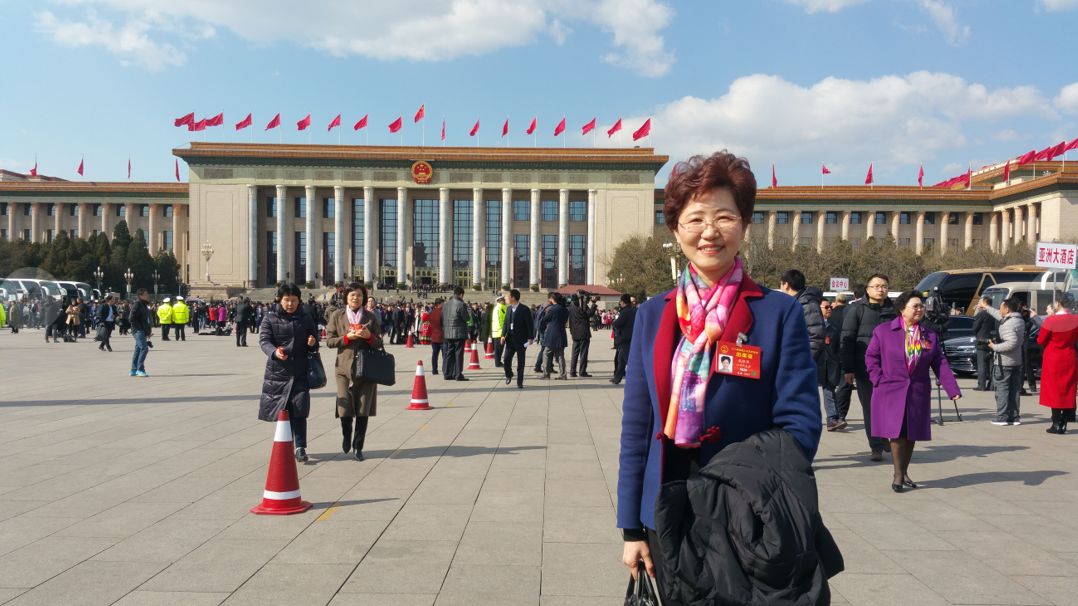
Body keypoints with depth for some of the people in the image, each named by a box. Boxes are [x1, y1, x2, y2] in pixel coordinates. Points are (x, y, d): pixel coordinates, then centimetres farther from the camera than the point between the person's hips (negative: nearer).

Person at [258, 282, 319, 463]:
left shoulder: (305, 319, 8)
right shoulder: (270, 318, 2)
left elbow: (313, 346, 16)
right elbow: (263, 340, -9)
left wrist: (313, 344, -9)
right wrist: (274, 352, -30)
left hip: (300, 372, 0)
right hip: (277, 371, 0)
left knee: (299, 410, -6)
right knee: (281, 410, 9)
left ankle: (300, 447, 0)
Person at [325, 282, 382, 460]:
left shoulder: (371, 317, 7)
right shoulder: (337, 316, 5)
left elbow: (379, 343, 9)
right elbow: (329, 341, 2)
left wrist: (369, 336, -12)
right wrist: (347, 337, -12)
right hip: (344, 367, -1)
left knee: (363, 410, 1)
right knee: (345, 408, -4)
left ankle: (358, 447, 14)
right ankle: (346, 435, 27)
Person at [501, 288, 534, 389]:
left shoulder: (524, 309, -9)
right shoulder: (508, 309, 10)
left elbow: (529, 324, -8)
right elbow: (506, 323, 14)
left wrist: (530, 338, -14)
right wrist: (503, 335, 1)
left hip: (521, 339, -5)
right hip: (510, 338, 5)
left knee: (520, 362, 2)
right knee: (506, 359, -2)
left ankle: (520, 382, 11)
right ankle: (509, 375, 25)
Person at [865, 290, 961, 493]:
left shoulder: (930, 336, 9)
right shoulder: (883, 331, -1)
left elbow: (941, 364, 5)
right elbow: (871, 357, 2)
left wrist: (953, 389, -5)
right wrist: (879, 380, -9)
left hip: (918, 393, 4)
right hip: (891, 392, -4)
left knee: (912, 434, 9)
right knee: (897, 432, -7)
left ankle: (904, 472, 24)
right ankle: (898, 475, 4)